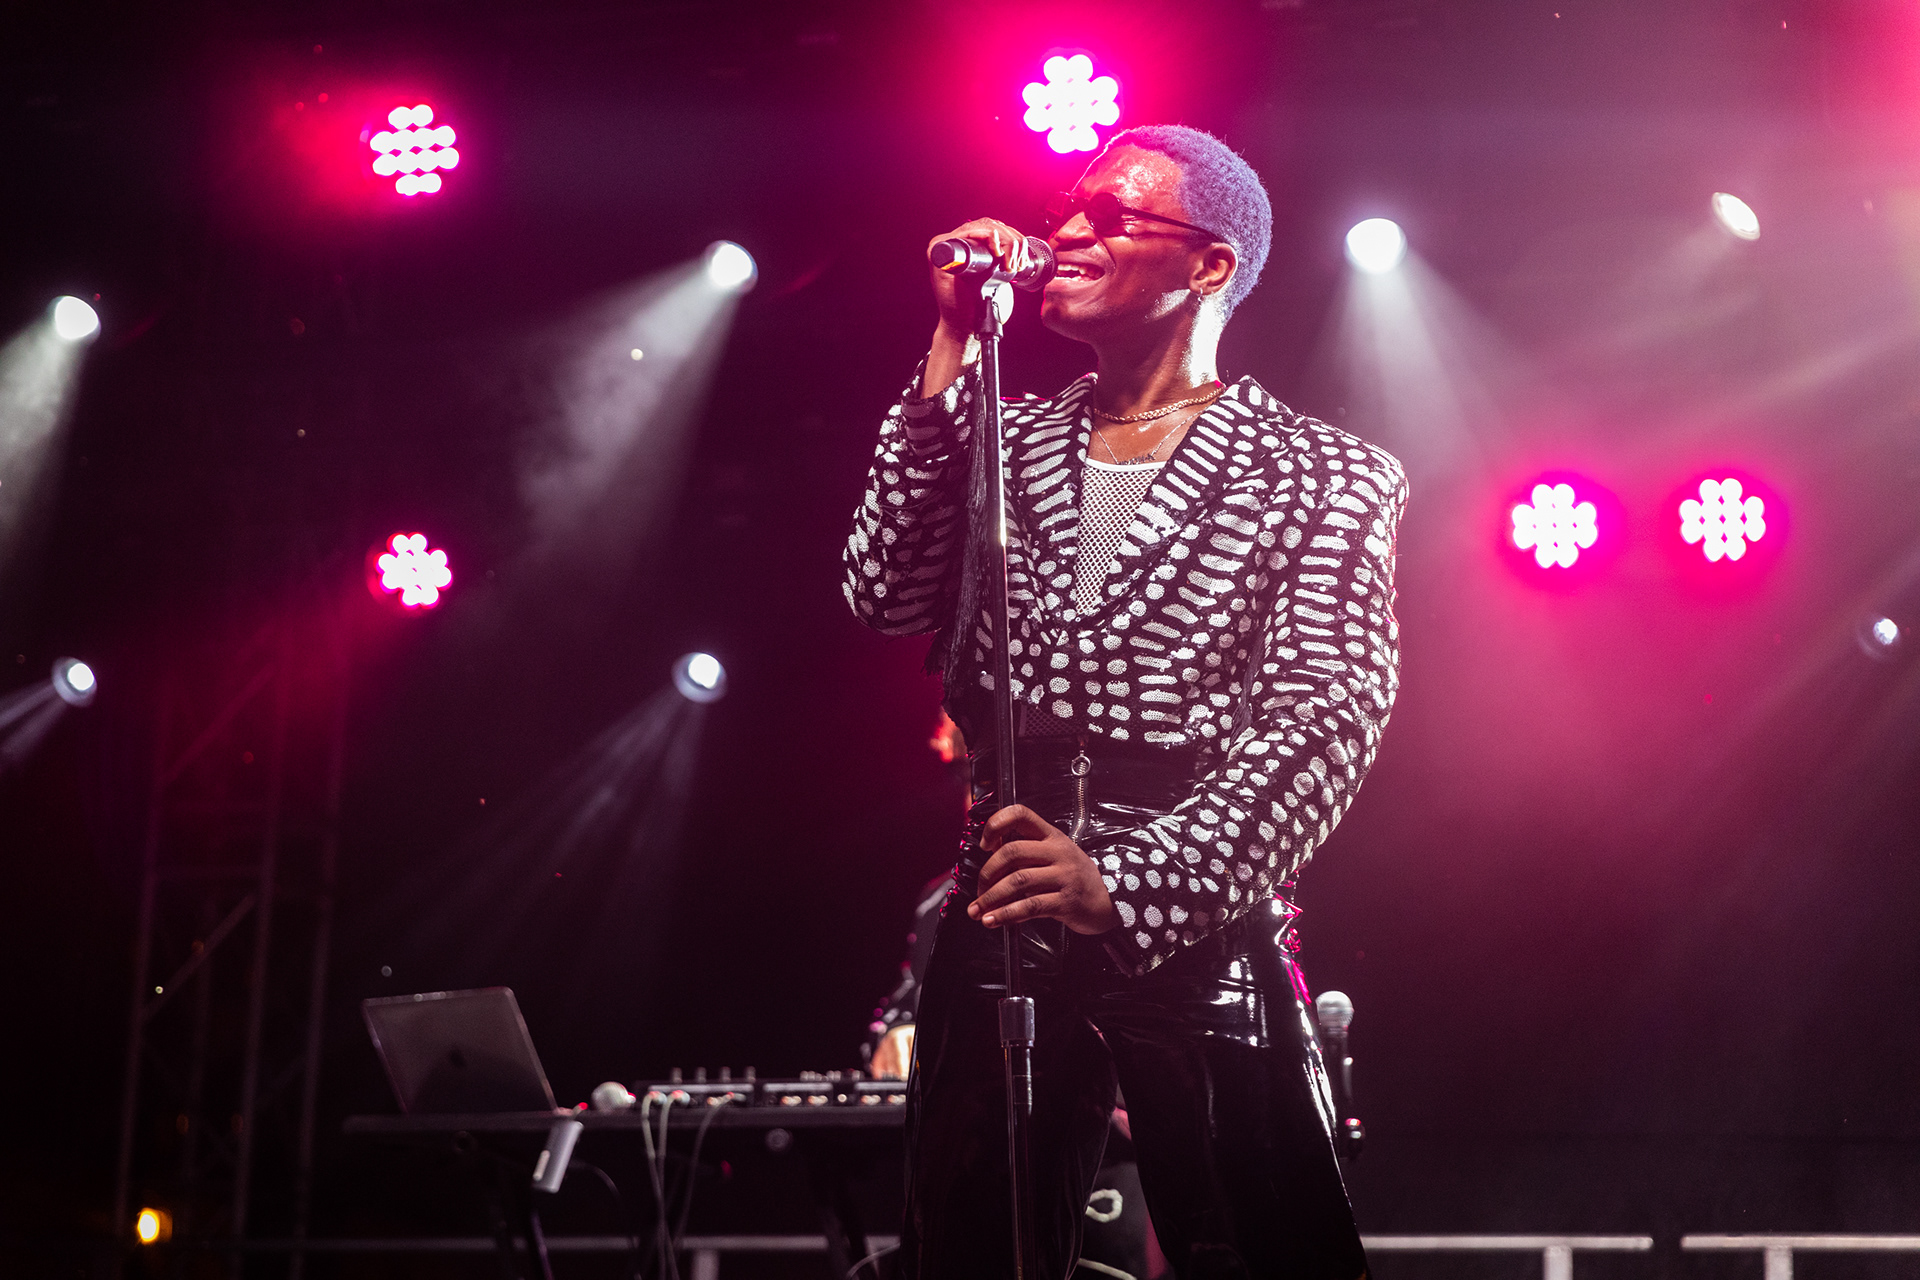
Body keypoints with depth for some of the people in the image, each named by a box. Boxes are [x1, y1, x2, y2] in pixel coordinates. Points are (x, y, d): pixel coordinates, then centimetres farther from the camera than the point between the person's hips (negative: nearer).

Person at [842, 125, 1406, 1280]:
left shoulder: (1326, 478, 0)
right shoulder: (1006, 440, 15)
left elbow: (1325, 719, -12)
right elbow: (888, 597, -1)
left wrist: (1127, 883, -25)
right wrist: (955, 352, -4)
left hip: (1200, 927, -4)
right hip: (1000, 919, 4)